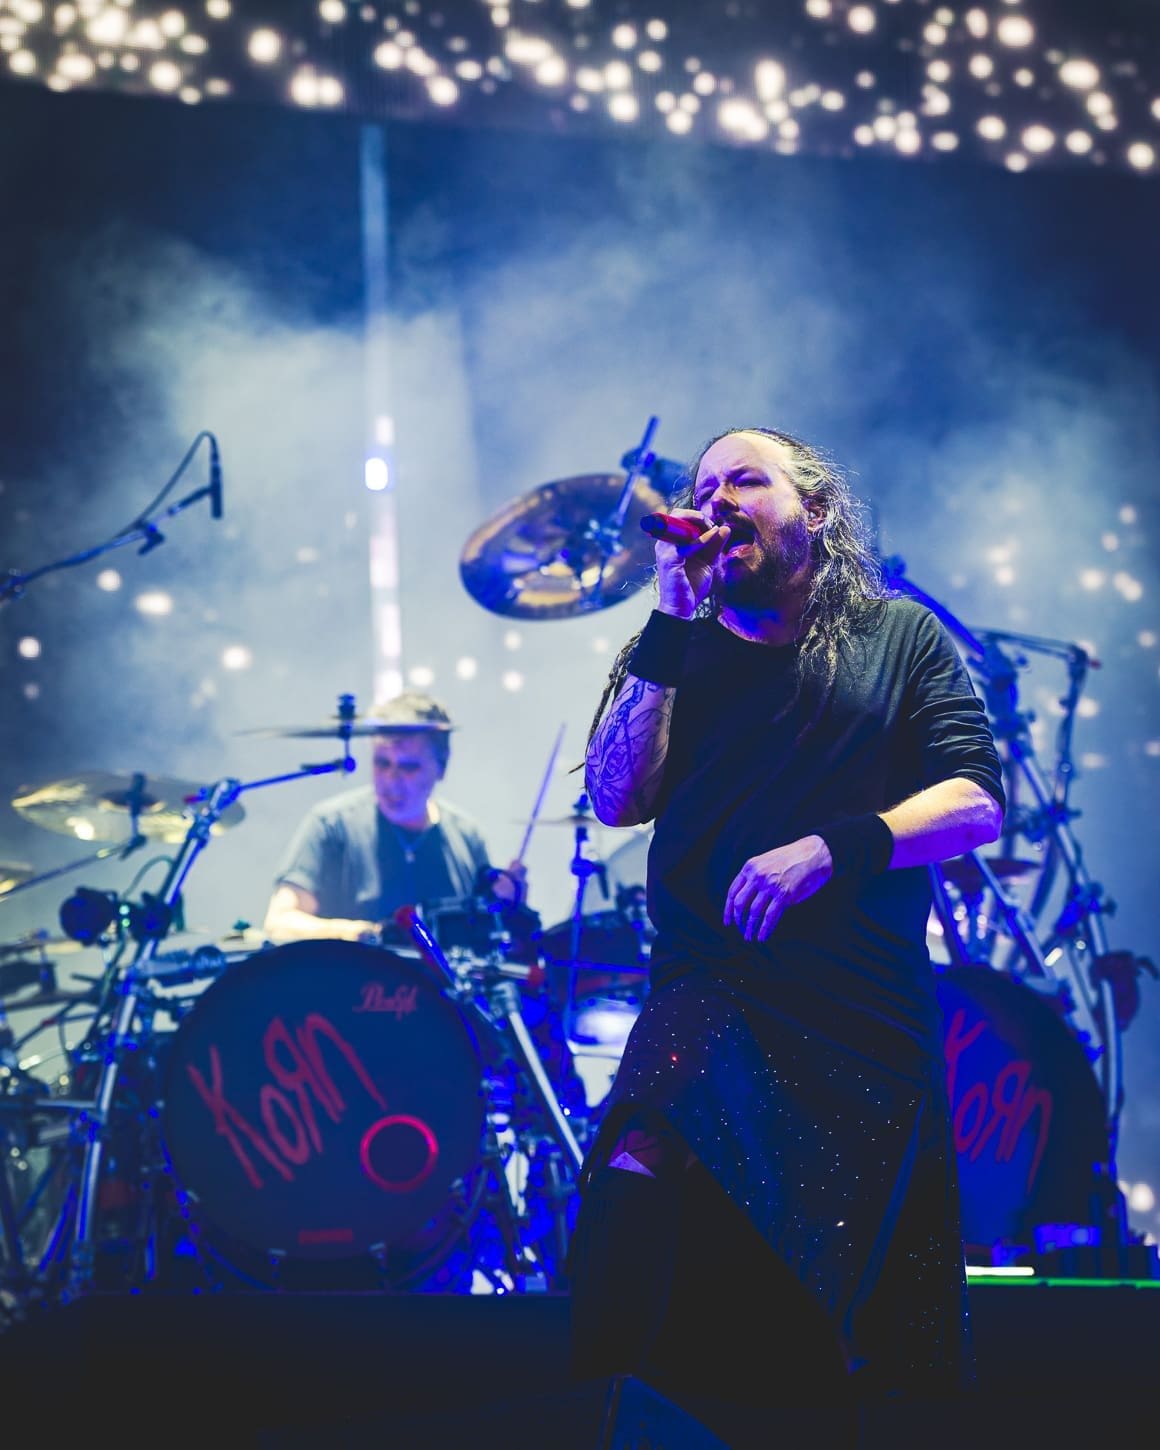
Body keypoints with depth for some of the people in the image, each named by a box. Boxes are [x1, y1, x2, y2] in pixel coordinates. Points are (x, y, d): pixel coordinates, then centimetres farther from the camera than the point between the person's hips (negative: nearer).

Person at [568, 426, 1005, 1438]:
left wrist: (835, 846, -17)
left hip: (875, 1013, 0)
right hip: (714, 986, 0)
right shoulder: (678, 651, 13)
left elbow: (978, 803, -2)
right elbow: (615, 799, 0)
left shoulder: (902, 637, 9)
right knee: (640, 1173, -26)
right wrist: (670, 628, -6)